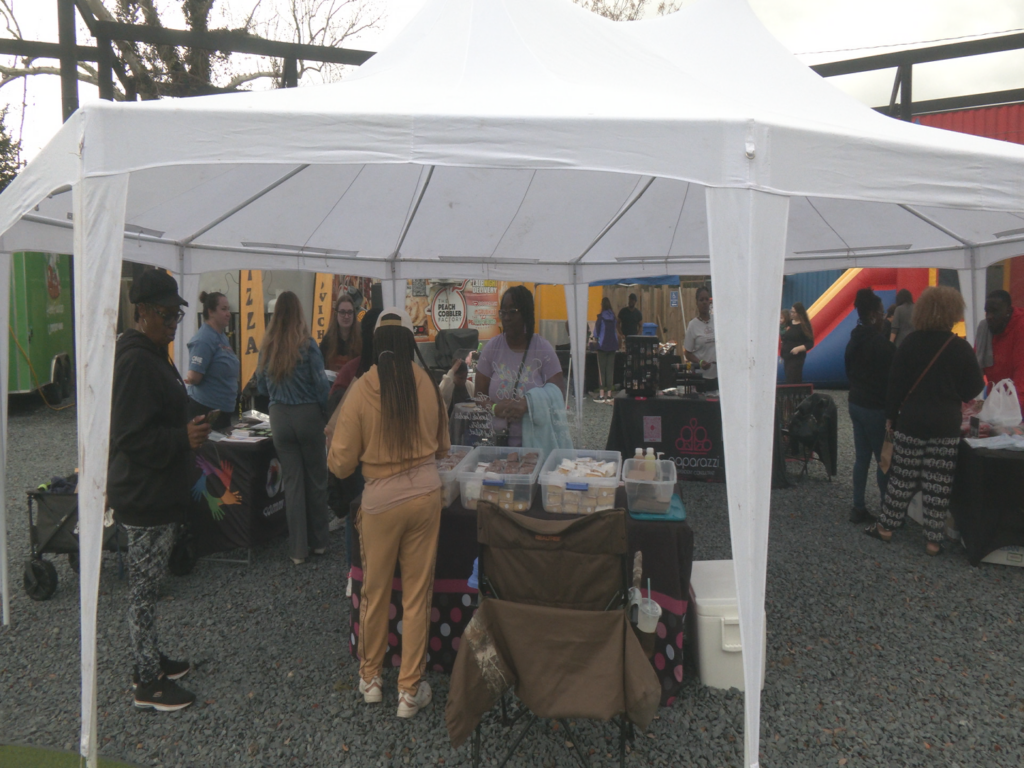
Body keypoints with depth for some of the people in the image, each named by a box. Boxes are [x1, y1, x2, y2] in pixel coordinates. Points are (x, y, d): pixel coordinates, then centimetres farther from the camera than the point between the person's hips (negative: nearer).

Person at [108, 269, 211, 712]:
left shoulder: (153, 356, 12)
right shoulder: (136, 363, -22)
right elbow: (132, 437, -26)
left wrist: (190, 429, 12)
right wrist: (183, 439, -29)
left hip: (155, 492, 11)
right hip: (144, 497, -11)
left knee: (147, 585, 21)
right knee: (144, 588, 3)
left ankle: (150, 660, 37)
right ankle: (148, 685, 17)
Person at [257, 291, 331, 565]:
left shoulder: (267, 346, 0)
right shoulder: (307, 345, -10)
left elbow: (261, 385, 8)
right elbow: (321, 383, -10)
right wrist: (324, 411, 4)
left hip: (279, 417, 3)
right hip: (308, 414, -3)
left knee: (292, 481, 9)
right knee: (316, 479, 11)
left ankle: (298, 549, 13)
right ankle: (318, 542, 22)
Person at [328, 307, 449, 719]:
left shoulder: (362, 389, -12)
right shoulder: (428, 384, -6)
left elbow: (341, 463, -8)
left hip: (382, 499, -1)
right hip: (426, 492, 2)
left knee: (375, 592, 18)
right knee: (417, 593, 12)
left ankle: (370, 678, 36)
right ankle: (410, 691, 24)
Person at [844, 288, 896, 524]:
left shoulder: (854, 341, 8)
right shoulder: (881, 344, -18)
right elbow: (890, 379, -15)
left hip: (856, 404, 8)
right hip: (876, 408, -8)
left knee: (861, 457, 12)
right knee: (885, 459, 1)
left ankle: (858, 508, 17)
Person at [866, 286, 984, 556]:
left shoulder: (910, 344, -3)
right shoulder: (960, 348, -6)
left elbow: (895, 384, -1)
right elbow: (973, 388, 0)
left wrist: (891, 416, 8)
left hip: (910, 422, 1)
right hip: (946, 425, -1)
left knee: (902, 478, 10)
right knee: (938, 484, 5)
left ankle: (886, 527, 19)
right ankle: (933, 539, 12)